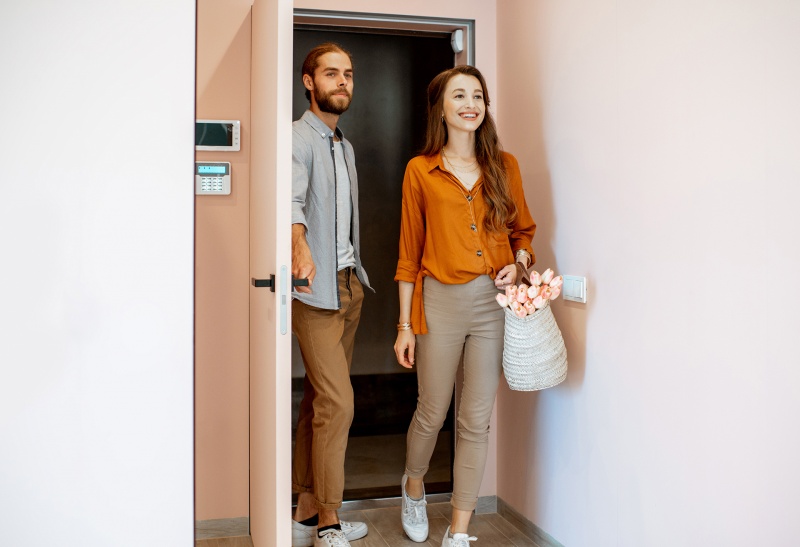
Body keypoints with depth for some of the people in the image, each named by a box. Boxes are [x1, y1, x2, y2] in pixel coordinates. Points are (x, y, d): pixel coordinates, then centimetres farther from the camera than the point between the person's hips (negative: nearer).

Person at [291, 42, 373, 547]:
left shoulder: (346, 146, 20)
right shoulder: (298, 138, -8)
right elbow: (292, 198, -28)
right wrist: (300, 245, -47)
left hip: (350, 283, 8)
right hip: (316, 288, -8)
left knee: (321, 401, 10)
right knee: (337, 403, -10)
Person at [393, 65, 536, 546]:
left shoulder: (504, 166, 7)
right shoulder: (421, 170, 1)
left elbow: (524, 229, 16)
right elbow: (409, 253, 2)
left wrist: (518, 263, -7)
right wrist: (405, 325, 0)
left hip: (494, 303, 2)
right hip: (440, 302, -2)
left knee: (477, 421, 6)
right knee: (433, 412, 11)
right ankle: (413, 488, 43)